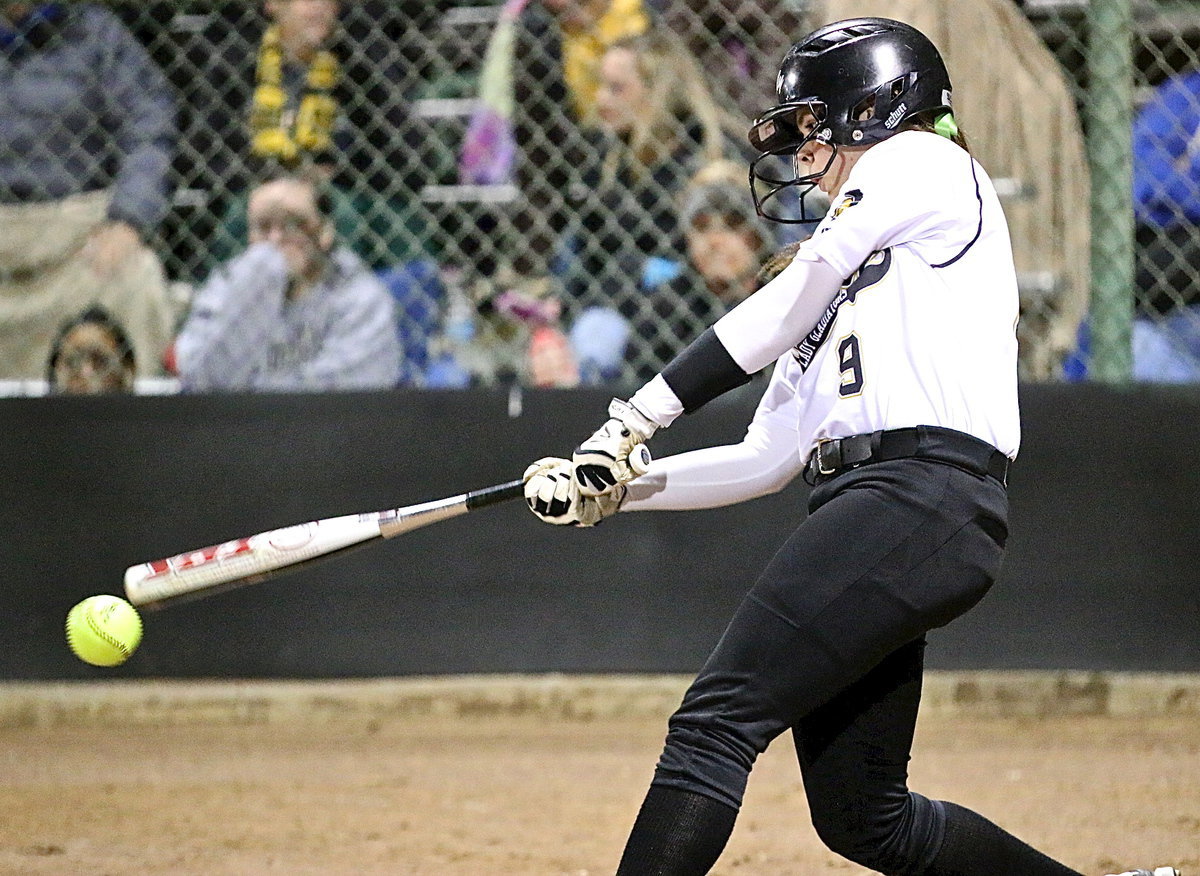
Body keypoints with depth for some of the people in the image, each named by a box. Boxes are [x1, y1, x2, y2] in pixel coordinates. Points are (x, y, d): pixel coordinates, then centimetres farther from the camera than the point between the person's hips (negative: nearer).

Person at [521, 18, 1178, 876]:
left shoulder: (920, 161, 7)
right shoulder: (842, 278, 31)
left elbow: (786, 306, -1)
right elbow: (769, 459, 24)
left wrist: (638, 416, -2)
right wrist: (614, 489, 13)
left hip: (925, 497, -9)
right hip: (863, 502, 9)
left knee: (714, 721, -18)